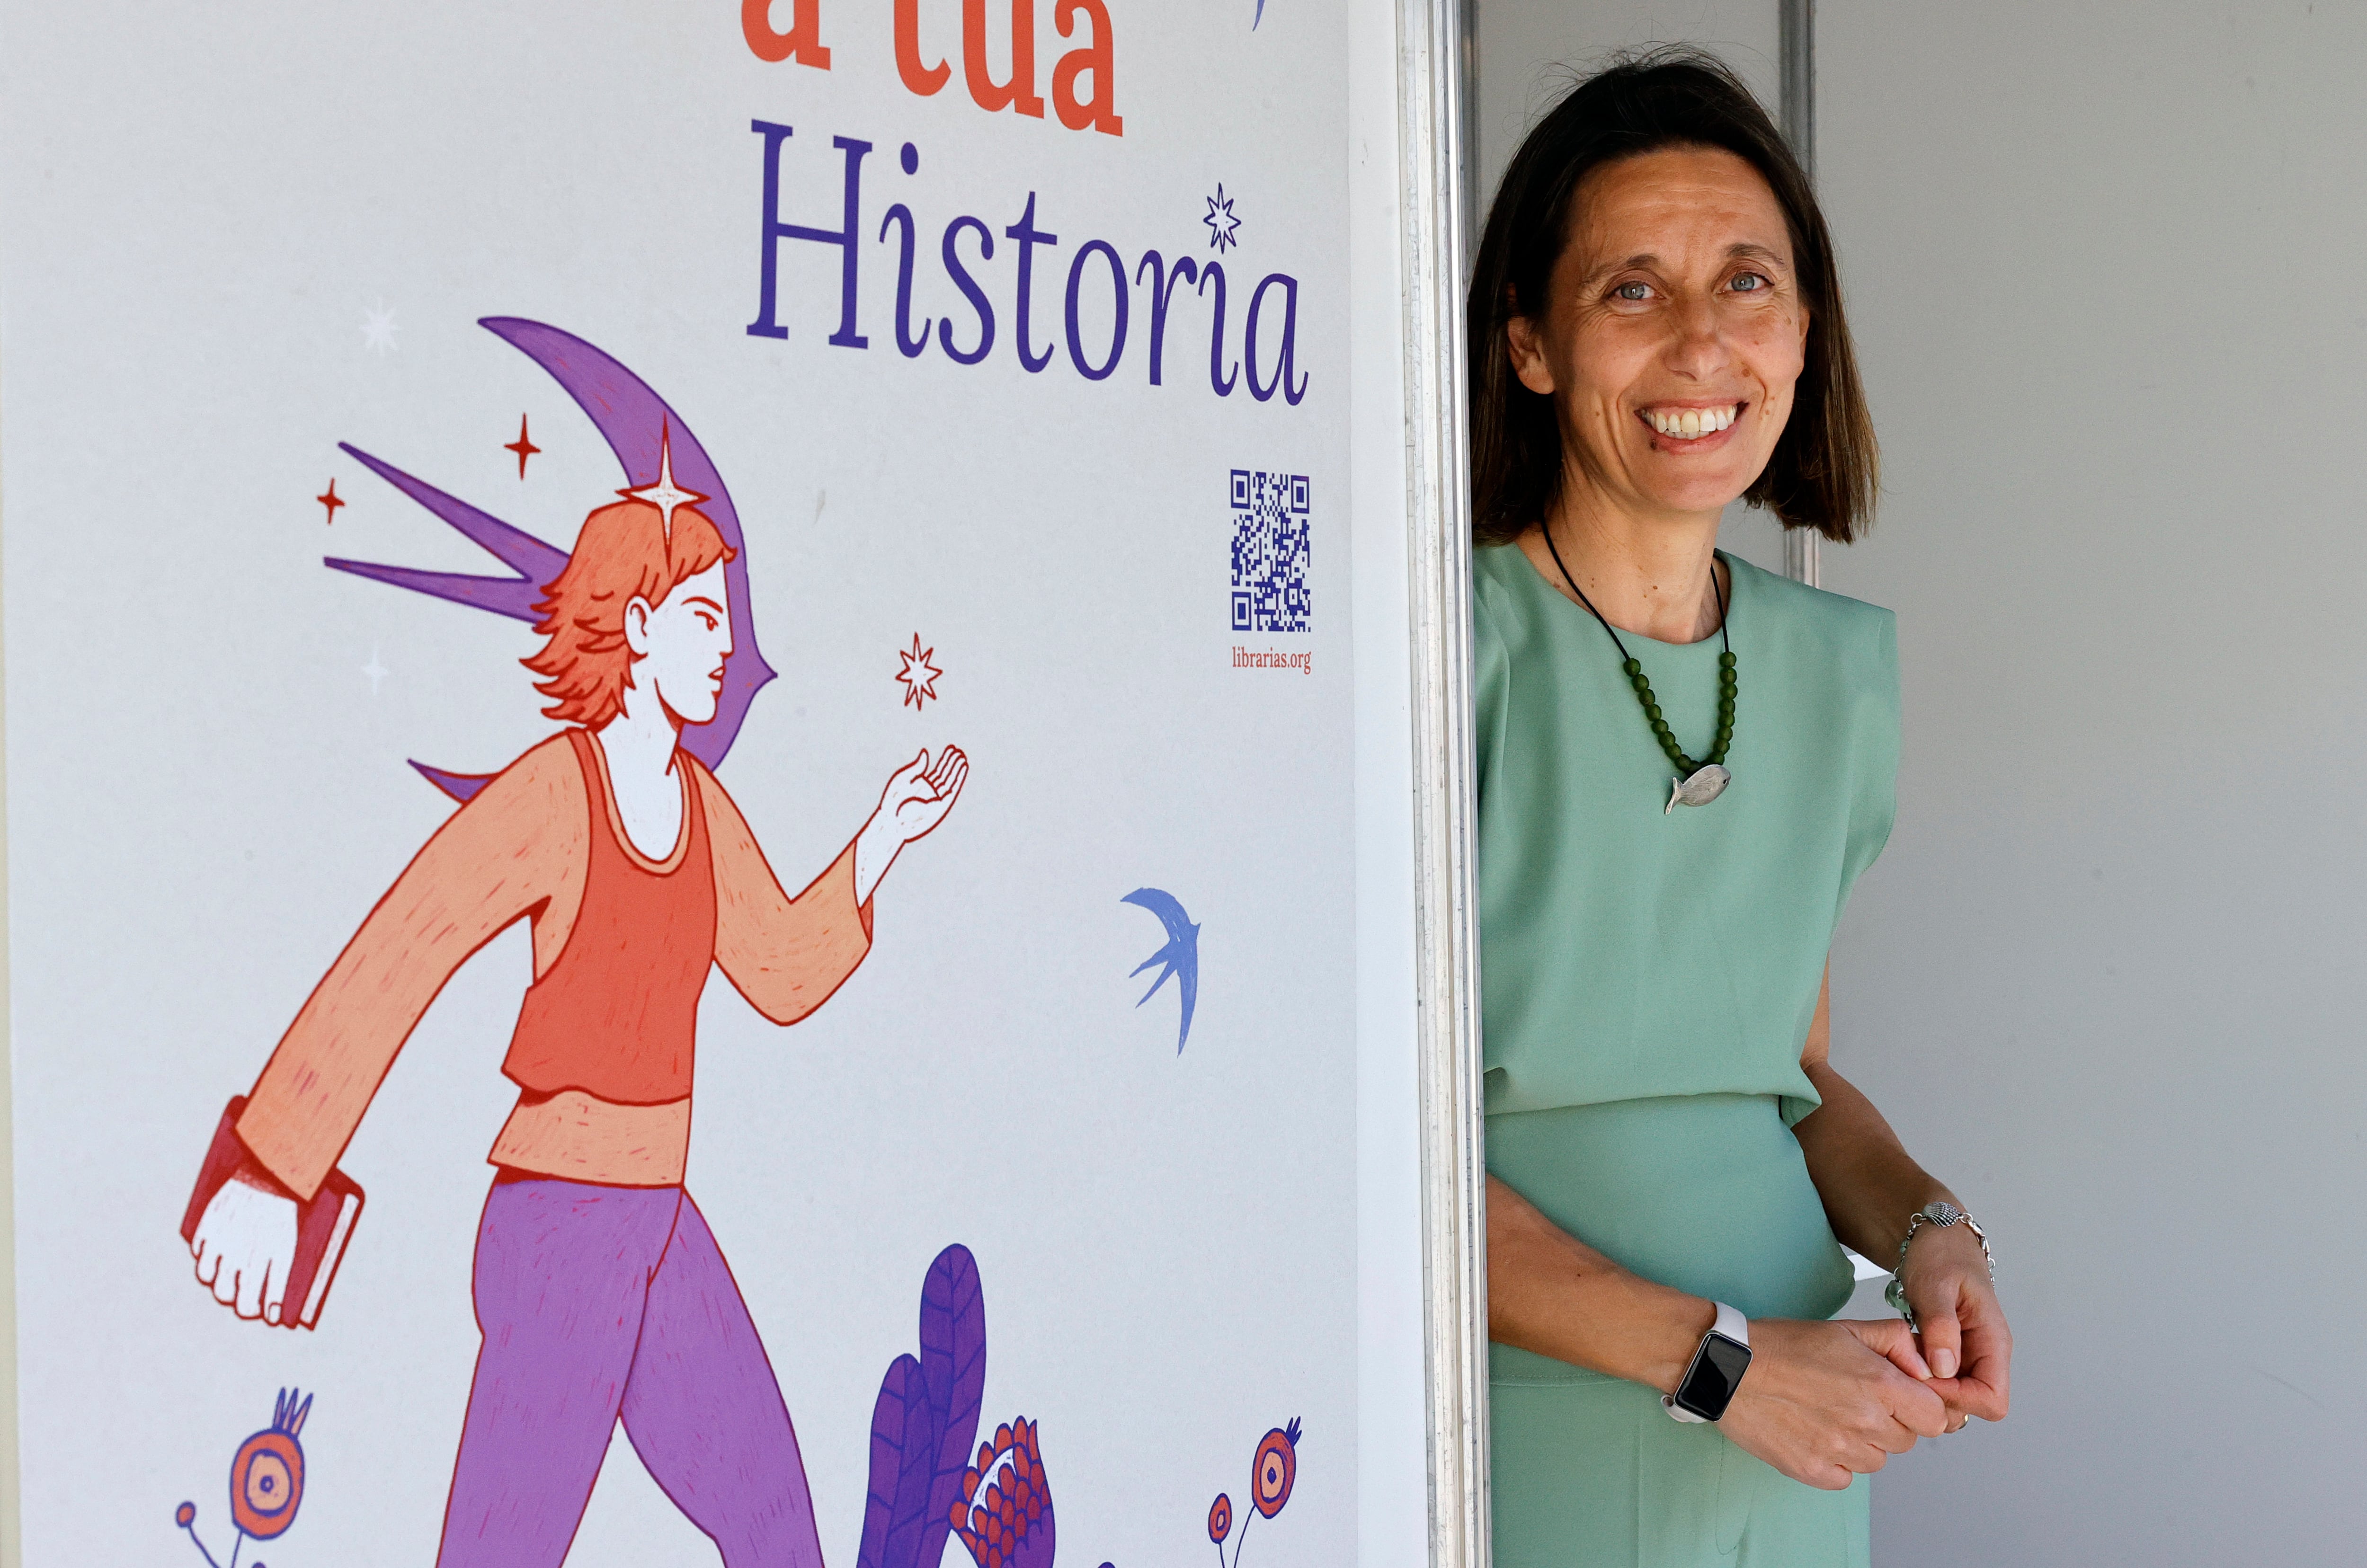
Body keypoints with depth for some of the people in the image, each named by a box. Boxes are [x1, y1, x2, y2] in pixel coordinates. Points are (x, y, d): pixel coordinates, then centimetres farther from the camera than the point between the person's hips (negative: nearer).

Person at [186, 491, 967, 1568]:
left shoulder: (700, 802, 7)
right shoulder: (547, 798, -17)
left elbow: (783, 976, 16)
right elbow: (382, 972, -21)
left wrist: (884, 838, 7)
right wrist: (271, 1180, -24)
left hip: (658, 1226, 8)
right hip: (560, 1227, -8)